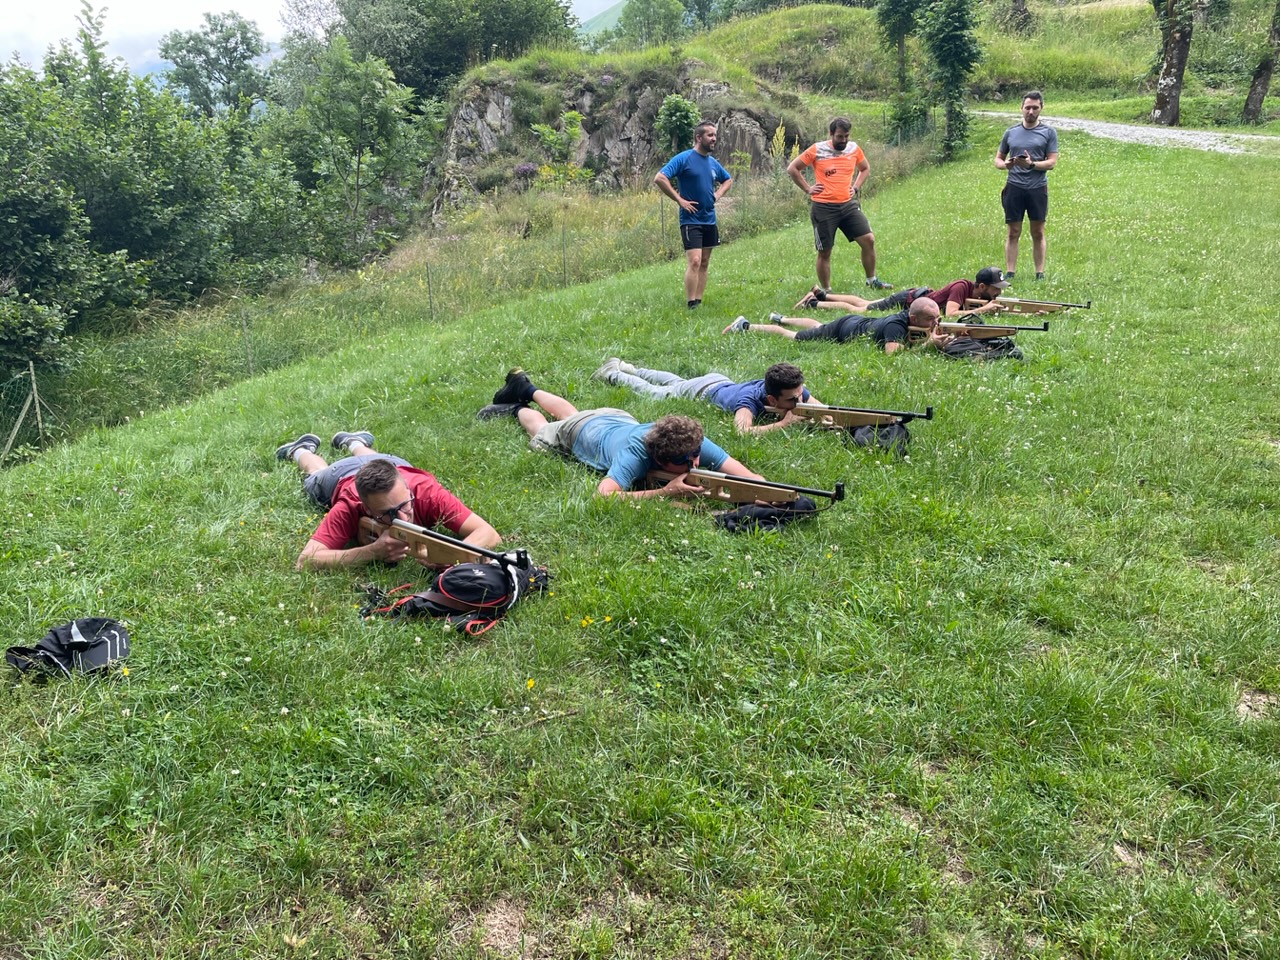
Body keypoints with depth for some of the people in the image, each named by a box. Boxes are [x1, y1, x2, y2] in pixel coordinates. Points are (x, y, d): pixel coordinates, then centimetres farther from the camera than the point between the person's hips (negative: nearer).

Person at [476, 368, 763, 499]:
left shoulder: (693, 442, -41)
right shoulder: (634, 453, -51)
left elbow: (752, 477, -44)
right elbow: (604, 495, -66)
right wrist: (666, 493, -67)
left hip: (619, 419, 5)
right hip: (583, 430, -5)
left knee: (571, 414, 37)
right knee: (542, 432, 28)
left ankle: (526, 389, 61)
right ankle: (518, 409, 54)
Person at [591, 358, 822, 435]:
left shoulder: (794, 389, -31)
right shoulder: (749, 400, -49)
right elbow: (743, 431, -65)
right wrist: (784, 423, -60)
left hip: (722, 381, 6)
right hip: (704, 391, -6)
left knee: (677, 383, 34)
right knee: (654, 394, 21)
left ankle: (628, 369, 55)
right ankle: (613, 374, 44)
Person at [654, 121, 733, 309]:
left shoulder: (713, 163, 10)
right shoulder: (683, 159, -10)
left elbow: (728, 180, 29)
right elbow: (659, 178, -18)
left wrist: (717, 195, 10)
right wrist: (679, 200, -17)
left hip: (709, 220, 7)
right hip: (691, 221, -7)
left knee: (704, 263, 9)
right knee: (694, 262, -15)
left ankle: (699, 302, 16)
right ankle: (691, 306, -12)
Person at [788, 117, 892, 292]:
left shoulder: (854, 148, 6)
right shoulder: (817, 150, -6)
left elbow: (865, 168, 24)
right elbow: (792, 168, -1)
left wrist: (856, 187, 10)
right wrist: (807, 189, -3)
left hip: (848, 205, 4)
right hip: (823, 207, -4)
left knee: (868, 240, -3)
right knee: (825, 251, 2)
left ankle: (872, 280, 14)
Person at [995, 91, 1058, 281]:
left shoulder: (1048, 132, 4)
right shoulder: (1011, 132, 10)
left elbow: (1052, 162, -2)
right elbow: (998, 159, 15)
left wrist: (1031, 164, -19)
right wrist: (1005, 164, -9)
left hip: (1037, 188, -1)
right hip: (1014, 187, 1)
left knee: (1038, 233, 5)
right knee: (1013, 232, 1)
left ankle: (1040, 273, 11)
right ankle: (1009, 272, 4)